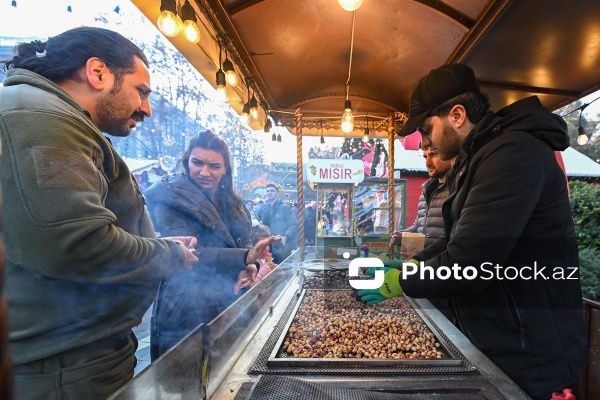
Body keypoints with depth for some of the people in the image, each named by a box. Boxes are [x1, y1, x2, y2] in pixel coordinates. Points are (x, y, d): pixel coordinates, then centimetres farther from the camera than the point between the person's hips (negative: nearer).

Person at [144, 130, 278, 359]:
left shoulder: (230, 202, 8)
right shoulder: (170, 199, -14)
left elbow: (244, 242, 8)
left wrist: (249, 265, -16)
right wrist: (244, 257, -33)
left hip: (227, 307, 7)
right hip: (186, 315, -6)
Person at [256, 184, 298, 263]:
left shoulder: (285, 207, -4)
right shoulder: (264, 207, 11)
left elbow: (294, 224, -11)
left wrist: (285, 236, -24)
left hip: (282, 247, -5)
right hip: (268, 247, 5)